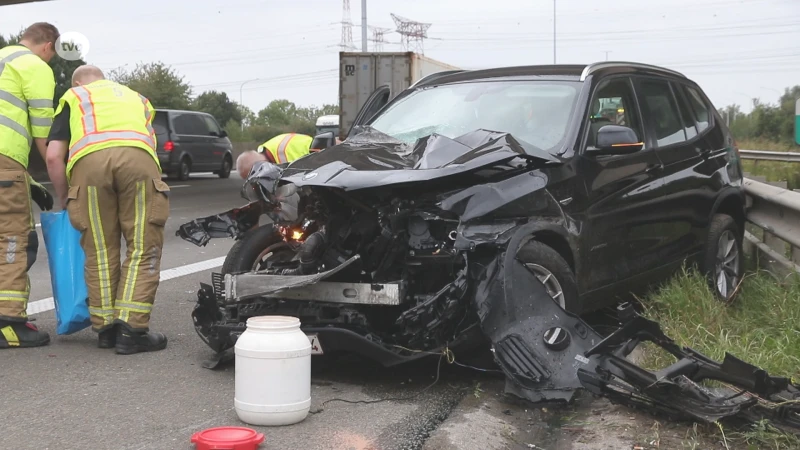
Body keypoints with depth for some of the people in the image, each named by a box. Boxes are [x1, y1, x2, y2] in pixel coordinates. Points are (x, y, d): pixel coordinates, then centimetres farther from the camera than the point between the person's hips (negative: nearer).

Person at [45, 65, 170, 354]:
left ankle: (106, 328, 17)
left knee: (100, 252, 11)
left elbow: (54, 156, 20)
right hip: (138, 158, 1)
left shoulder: (73, 97, 32)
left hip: (89, 160, 0)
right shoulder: (136, 97, 41)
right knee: (143, 249, 5)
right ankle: (131, 329, -1)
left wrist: (64, 199, 33)